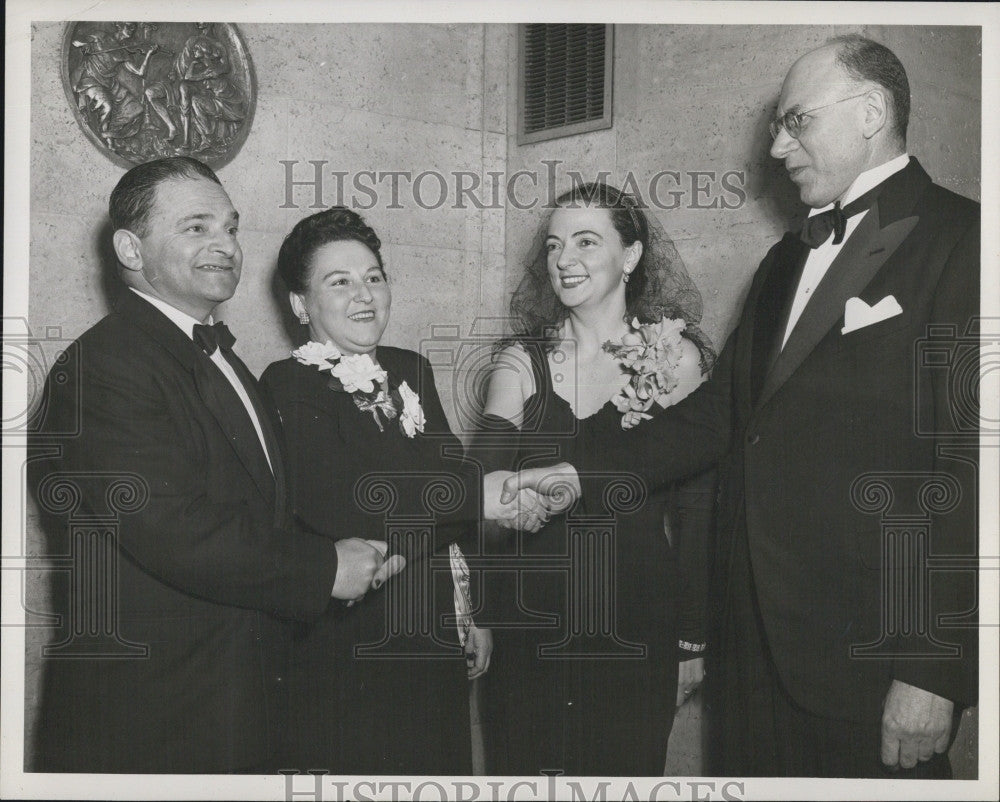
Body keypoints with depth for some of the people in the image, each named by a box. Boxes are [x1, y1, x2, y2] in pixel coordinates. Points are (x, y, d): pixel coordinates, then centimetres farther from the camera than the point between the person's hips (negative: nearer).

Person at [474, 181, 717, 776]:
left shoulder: (677, 355, -4)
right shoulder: (521, 360, 3)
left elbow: (697, 508, -1)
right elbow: (483, 470, -8)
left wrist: (692, 641, 0)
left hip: (634, 626, -2)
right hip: (527, 619, 2)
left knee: (624, 770, 9)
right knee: (515, 767, 11)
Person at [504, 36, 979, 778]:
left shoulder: (958, 243, -9)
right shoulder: (788, 260, 16)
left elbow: (968, 467, -15)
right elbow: (719, 412, 16)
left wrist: (933, 673, -17)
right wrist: (583, 476, 7)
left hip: (871, 662, -7)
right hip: (756, 647, 7)